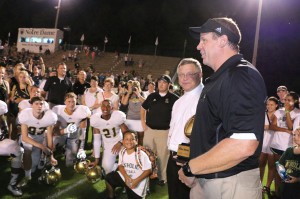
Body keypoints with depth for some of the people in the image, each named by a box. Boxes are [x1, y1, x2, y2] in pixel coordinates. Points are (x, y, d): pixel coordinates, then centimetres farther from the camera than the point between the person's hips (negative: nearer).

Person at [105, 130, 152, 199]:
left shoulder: (141, 155, -22)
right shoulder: (122, 152, -6)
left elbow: (148, 170, -17)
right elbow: (120, 165, 3)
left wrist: (136, 181, -23)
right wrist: (126, 176, -16)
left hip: (138, 181, -4)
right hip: (125, 176, 4)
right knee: (109, 178, -9)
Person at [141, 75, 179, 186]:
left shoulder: (173, 98, -6)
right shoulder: (152, 96, 5)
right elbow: (143, 108, 17)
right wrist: (143, 122, 9)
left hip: (164, 131, -3)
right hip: (149, 129, 4)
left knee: (162, 155, 5)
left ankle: (162, 177, 19)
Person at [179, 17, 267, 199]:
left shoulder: (241, 76, -20)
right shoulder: (222, 77, 12)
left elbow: (243, 145, -31)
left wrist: (189, 169, -20)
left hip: (231, 184, -9)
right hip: (208, 179, 9)